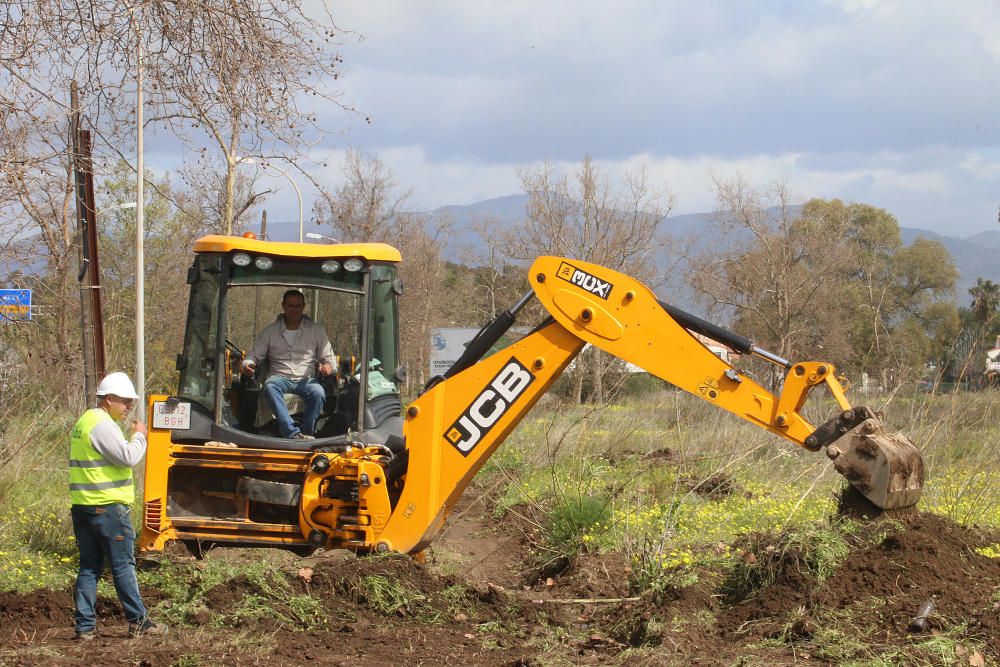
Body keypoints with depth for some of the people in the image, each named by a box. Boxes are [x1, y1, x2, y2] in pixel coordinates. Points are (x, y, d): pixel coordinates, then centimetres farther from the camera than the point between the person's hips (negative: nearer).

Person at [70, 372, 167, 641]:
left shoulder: (82, 423, 18)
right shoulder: (103, 425, -14)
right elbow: (128, 457, -19)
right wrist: (139, 436, -5)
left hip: (82, 506, 9)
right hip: (107, 506, -9)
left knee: (89, 567, 8)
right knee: (123, 565, -2)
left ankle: (85, 626, 5)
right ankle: (138, 621, 4)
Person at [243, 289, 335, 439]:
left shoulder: (316, 330, 14)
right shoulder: (270, 331, 14)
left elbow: (328, 357, 15)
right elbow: (255, 355, 14)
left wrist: (328, 365, -9)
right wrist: (248, 364, -10)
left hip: (306, 379, 0)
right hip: (280, 377, 0)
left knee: (318, 393, -36)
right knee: (270, 387, -38)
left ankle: (306, 432, -28)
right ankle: (293, 433, -47)